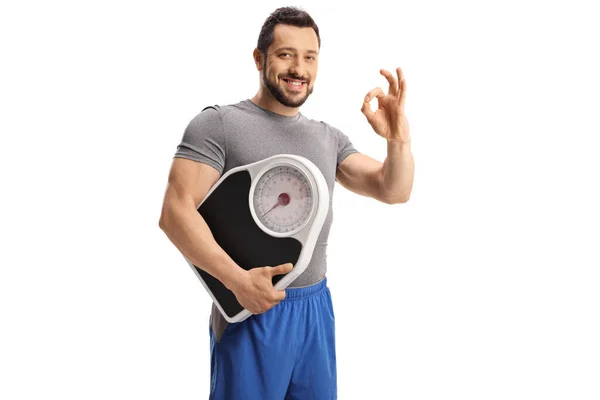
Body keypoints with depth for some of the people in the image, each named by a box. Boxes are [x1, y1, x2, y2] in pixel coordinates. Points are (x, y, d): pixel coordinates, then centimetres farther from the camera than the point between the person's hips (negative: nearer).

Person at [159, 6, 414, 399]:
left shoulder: (329, 137, 9)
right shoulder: (218, 123, -7)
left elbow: (394, 191, 6)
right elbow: (176, 212, -14)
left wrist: (398, 139, -14)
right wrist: (237, 280, -25)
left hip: (316, 307, 6)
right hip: (251, 310, -5)